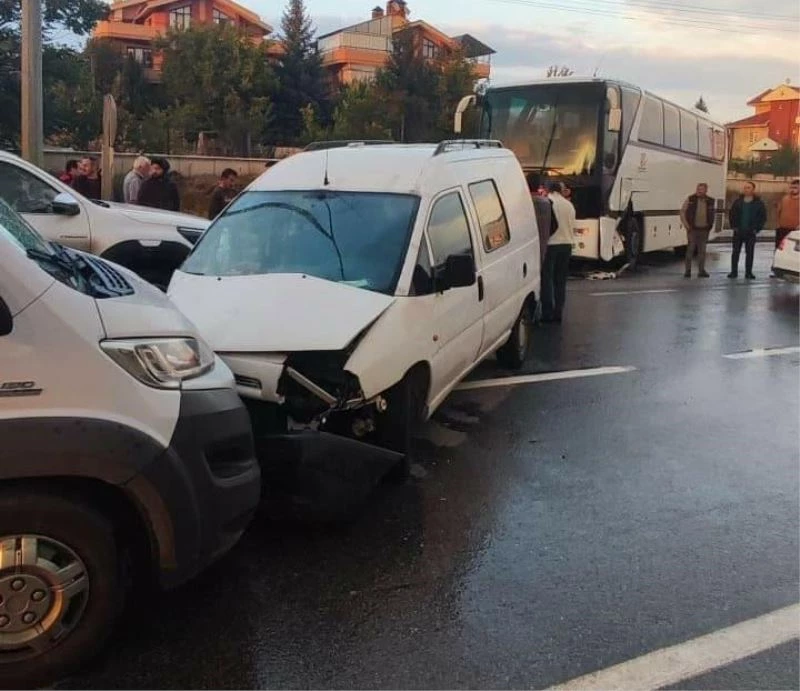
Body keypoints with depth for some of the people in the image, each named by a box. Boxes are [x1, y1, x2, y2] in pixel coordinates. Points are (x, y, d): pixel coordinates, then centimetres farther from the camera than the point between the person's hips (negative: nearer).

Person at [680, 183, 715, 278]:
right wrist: (686, 225, -7)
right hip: (692, 229, -3)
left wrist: (710, 225, 8)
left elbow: (712, 214, 17)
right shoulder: (690, 199, -3)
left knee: (702, 250, 6)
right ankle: (688, 271, 4)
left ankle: (701, 271, 11)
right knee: (690, 249, -3)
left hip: (704, 229, 3)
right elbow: (682, 212, -1)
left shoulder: (710, 201, 5)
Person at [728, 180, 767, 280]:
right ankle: (734, 272, 9)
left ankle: (748, 272, 8)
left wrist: (757, 229, -6)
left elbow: (763, 217, 1)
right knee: (735, 252, 3)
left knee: (750, 253, 2)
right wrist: (734, 226, -1)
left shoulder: (759, 203, 0)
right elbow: (732, 215, 8)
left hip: (751, 233, -1)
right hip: (738, 232, 2)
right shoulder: (738, 202, 5)